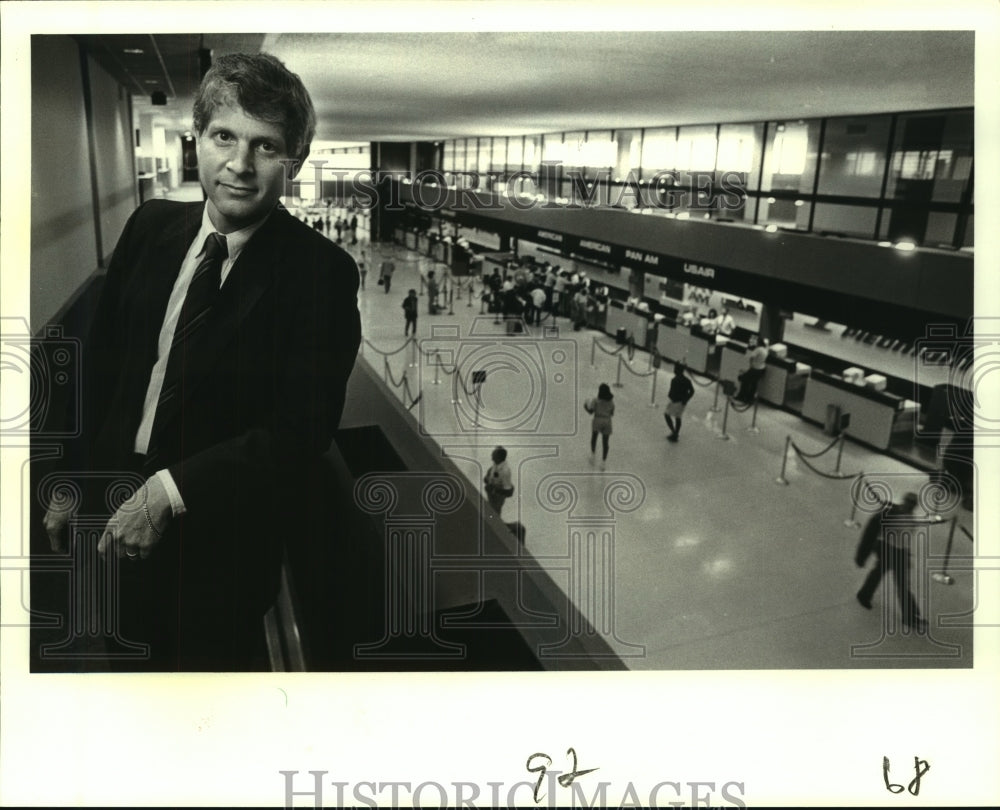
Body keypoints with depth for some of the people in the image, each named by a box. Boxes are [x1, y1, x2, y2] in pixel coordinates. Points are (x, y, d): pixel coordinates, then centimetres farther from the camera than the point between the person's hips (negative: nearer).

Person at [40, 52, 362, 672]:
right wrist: (75, 479, 8)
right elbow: (101, 362, 8)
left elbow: (302, 433, -20)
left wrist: (173, 491, -22)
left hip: (219, 545, -5)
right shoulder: (152, 226, 0)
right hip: (110, 516, 5)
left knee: (211, 662, 16)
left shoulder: (320, 272, -17)